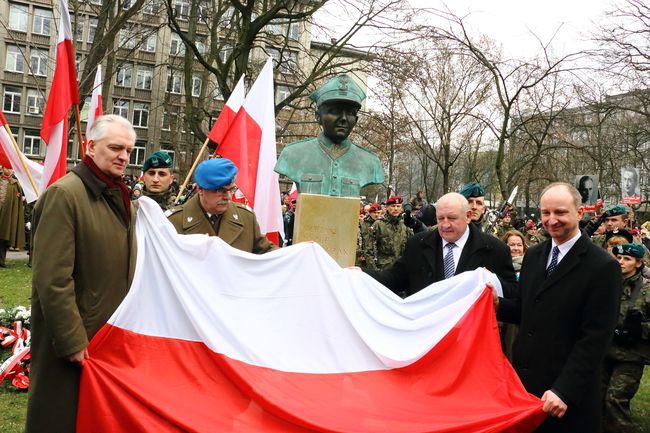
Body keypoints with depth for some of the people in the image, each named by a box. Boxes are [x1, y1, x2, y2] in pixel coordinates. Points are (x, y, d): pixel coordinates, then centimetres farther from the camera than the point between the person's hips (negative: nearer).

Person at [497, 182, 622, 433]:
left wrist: (564, 391, -20)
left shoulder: (603, 267, -13)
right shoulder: (533, 256, 7)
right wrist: (497, 304, -7)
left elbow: (595, 339, -16)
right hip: (524, 381, 6)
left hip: (568, 395, -5)